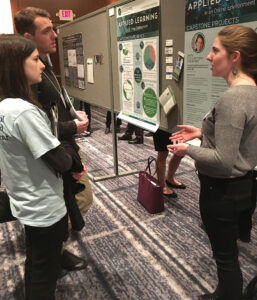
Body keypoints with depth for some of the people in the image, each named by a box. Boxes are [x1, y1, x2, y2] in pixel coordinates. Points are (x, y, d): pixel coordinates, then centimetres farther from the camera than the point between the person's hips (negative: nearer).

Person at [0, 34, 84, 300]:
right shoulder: (24, 111, -28)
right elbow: (58, 160, -23)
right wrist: (76, 166, -2)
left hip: (26, 203, 8)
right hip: (44, 207, -8)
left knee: (34, 264, 27)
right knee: (44, 273, 13)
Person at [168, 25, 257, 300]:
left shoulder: (233, 98, -26)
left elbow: (223, 161, -28)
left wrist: (187, 150, -14)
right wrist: (202, 132, 7)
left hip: (223, 189, -10)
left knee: (225, 255, 14)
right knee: (229, 251, 27)